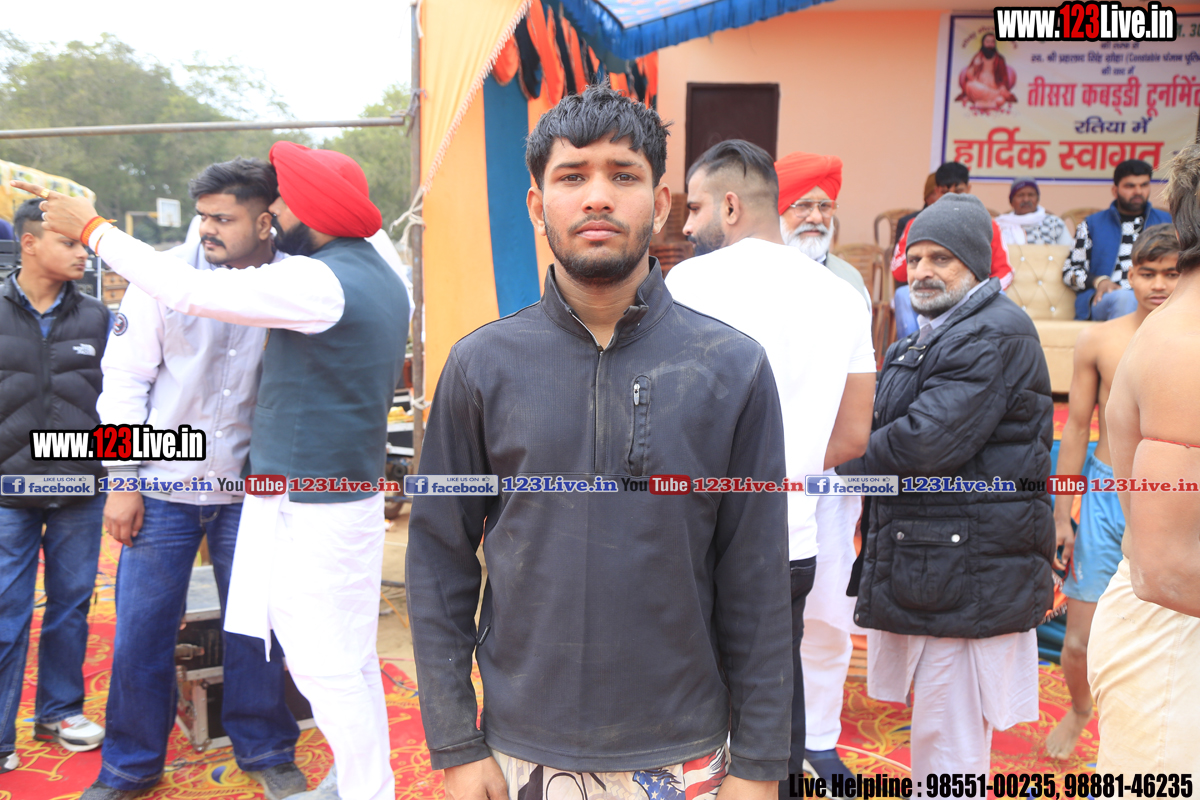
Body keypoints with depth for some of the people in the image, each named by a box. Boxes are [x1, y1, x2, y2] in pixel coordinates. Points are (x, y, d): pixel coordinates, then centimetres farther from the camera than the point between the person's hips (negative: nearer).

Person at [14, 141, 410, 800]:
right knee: (346, 656, 18)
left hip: (313, 509, -10)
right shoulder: (379, 277, 11)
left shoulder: (321, 281, -20)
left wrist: (93, 229, -4)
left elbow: (189, 290, -16)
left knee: (327, 663, 0)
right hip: (350, 492, 10)